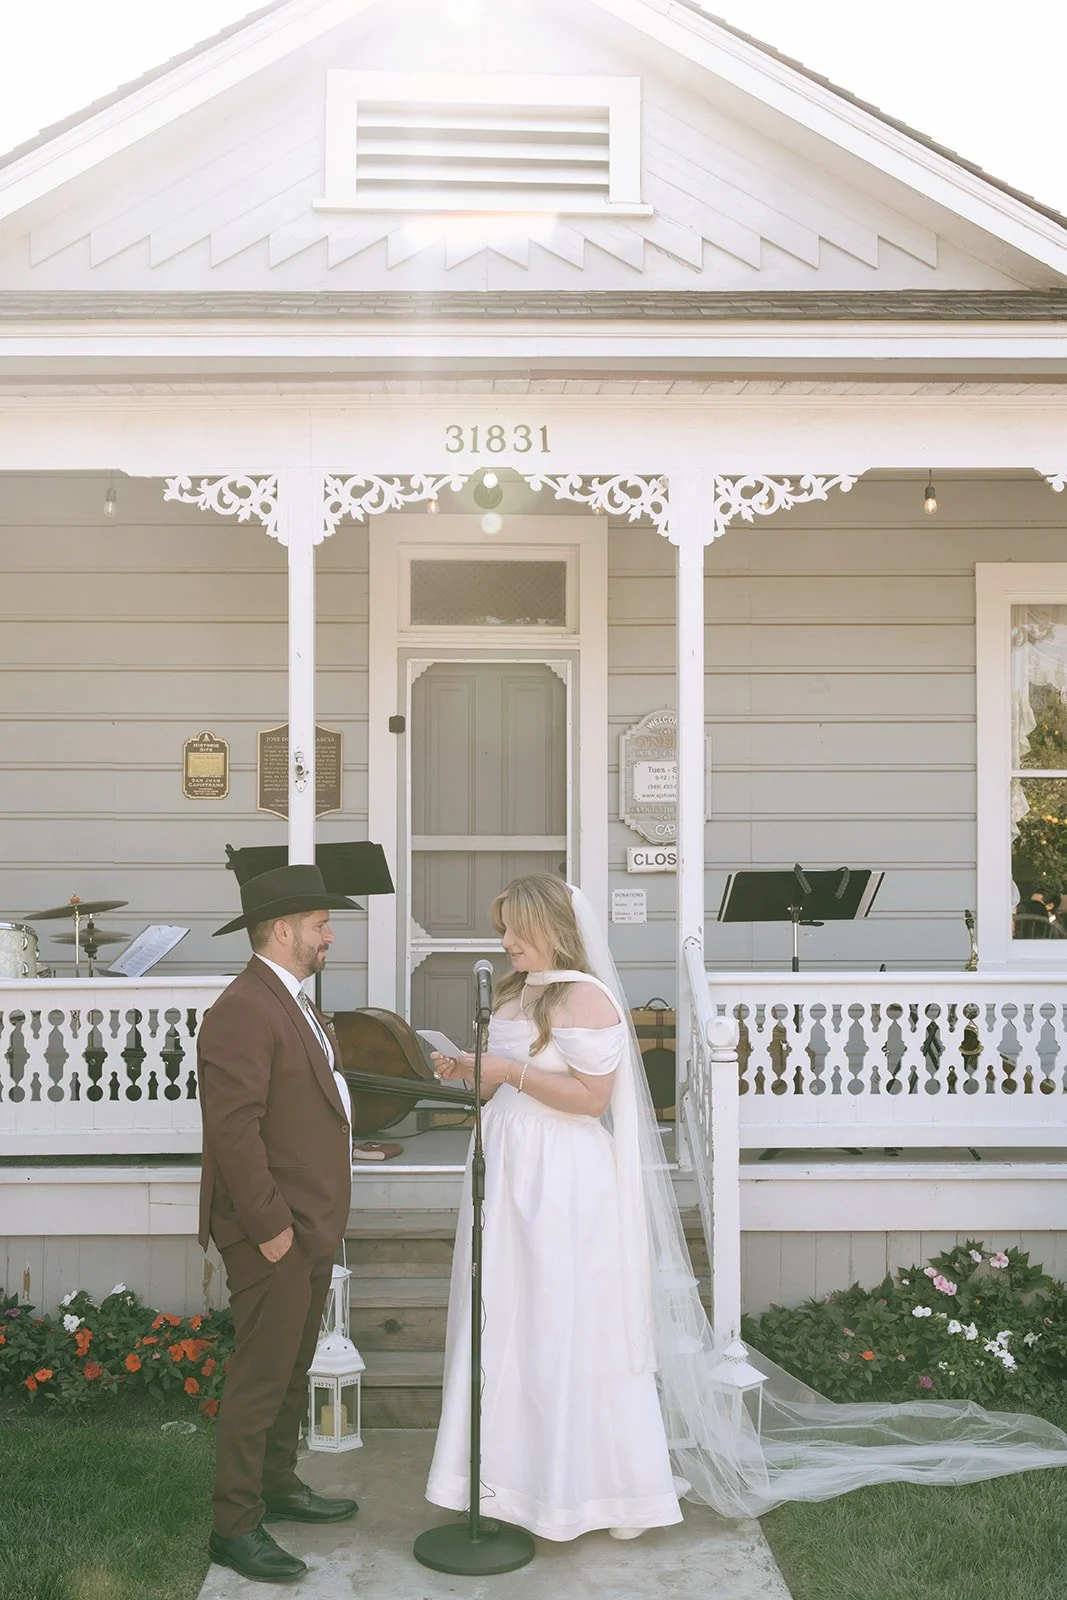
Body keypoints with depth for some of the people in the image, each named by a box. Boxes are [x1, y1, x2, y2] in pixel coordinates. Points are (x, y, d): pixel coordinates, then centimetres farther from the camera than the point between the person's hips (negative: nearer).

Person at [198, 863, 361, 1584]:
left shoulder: (294, 1004, 15)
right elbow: (234, 1129, -24)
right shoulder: (243, 1011, -19)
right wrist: (270, 1225, -22)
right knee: (261, 1376, -2)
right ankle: (235, 1525, 8)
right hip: (275, 1233, -10)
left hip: (311, 1226, 10)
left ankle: (280, 1485, 34)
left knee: (294, 1367, 20)